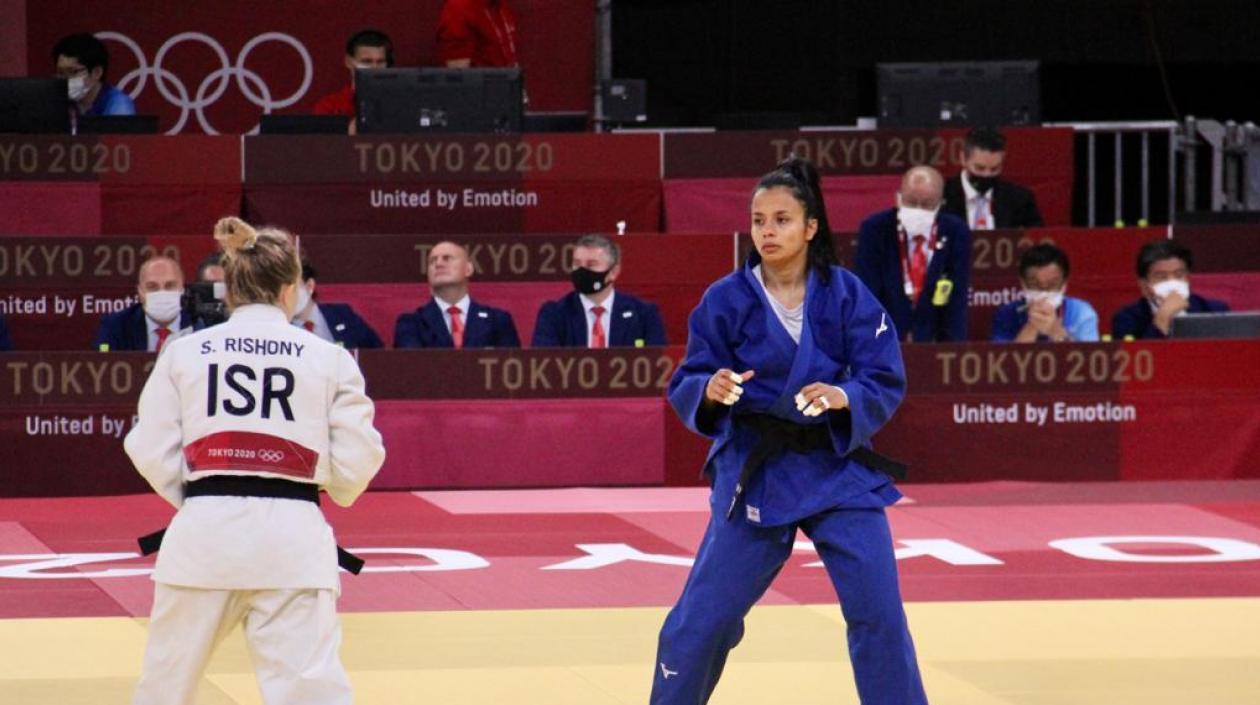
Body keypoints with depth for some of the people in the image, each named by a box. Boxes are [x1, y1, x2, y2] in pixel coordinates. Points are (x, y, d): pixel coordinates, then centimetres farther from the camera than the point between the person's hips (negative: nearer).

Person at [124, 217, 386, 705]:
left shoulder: (184, 353, 6)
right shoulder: (329, 358, 3)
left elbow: (152, 450, 3)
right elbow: (357, 460, 1)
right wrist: (336, 492, 24)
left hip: (202, 536, 2)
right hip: (291, 538, -2)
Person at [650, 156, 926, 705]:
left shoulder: (848, 295, -5)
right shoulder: (726, 300, -7)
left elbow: (887, 382, -6)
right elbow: (685, 385, -4)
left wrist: (843, 397, -26)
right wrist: (710, 390, -27)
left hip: (837, 469, 1)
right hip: (754, 472, -1)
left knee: (879, 614, -2)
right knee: (702, 618, 3)